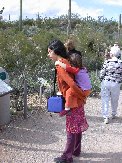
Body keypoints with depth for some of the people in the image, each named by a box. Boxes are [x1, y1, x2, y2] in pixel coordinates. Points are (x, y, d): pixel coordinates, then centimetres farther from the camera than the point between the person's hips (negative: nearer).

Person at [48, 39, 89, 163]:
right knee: (77, 127, 19)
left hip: (72, 101, -9)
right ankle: (76, 150, 33)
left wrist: (82, 96, -15)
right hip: (76, 100, 9)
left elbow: (72, 84, -28)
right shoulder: (66, 61, 8)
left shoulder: (60, 66, -20)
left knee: (71, 130, 1)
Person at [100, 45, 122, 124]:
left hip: (106, 82, -1)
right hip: (116, 84, 2)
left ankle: (106, 117, -1)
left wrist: (102, 79, 13)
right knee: (114, 100, 19)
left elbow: (102, 73, -6)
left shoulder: (107, 62, -10)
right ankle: (114, 114, 36)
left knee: (105, 100, 5)